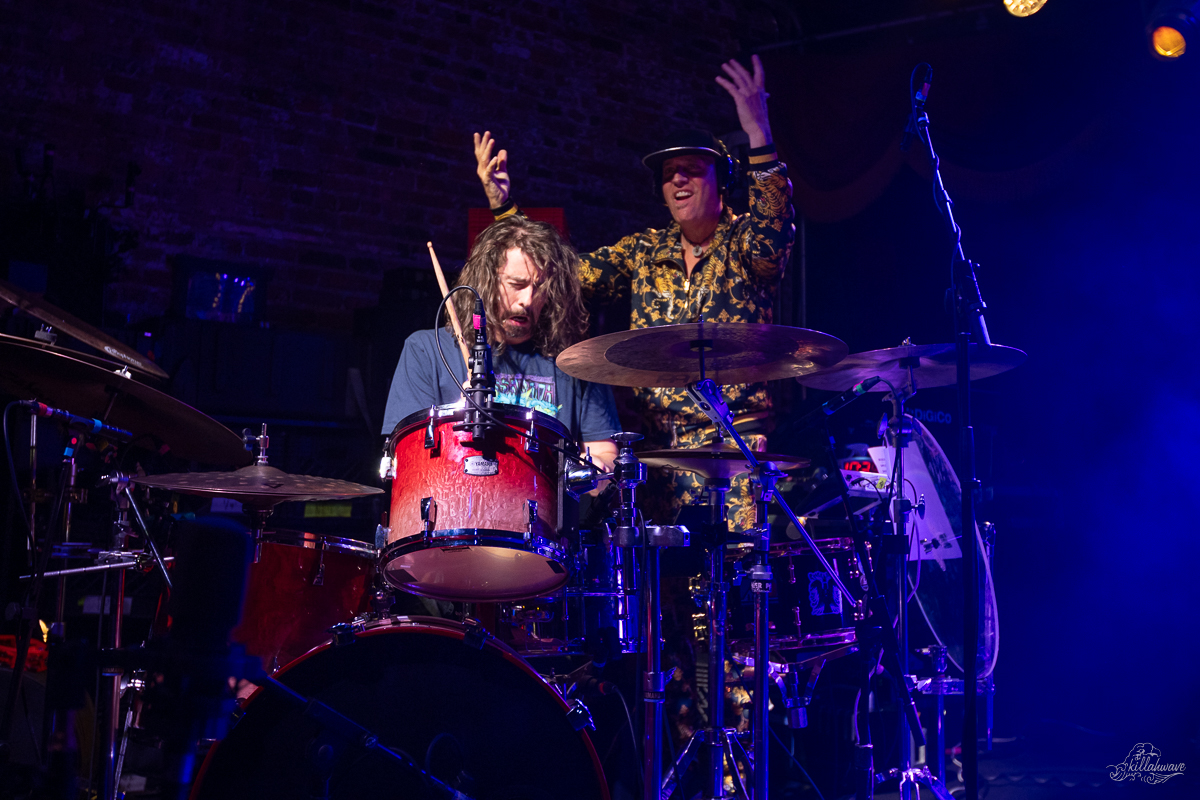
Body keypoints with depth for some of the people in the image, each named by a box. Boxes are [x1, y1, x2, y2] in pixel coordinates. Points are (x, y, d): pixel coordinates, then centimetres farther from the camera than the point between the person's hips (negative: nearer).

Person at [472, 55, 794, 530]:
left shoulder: (743, 246, 2)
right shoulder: (645, 253, 15)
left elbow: (773, 237, -21)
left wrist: (758, 136, -33)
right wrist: (502, 206, -2)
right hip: (655, 450, 4)